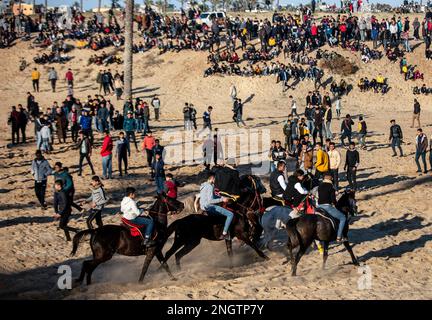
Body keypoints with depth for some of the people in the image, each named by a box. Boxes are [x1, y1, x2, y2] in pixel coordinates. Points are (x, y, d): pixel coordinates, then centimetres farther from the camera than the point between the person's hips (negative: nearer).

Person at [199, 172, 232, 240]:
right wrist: (222, 200, -17)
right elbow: (210, 201, -24)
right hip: (209, 207, -11)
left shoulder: (204, 185, 14)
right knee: (231, 214, -13)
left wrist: (222, 197, 12)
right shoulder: (210, 187, -17)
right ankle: (224, 234, -12)